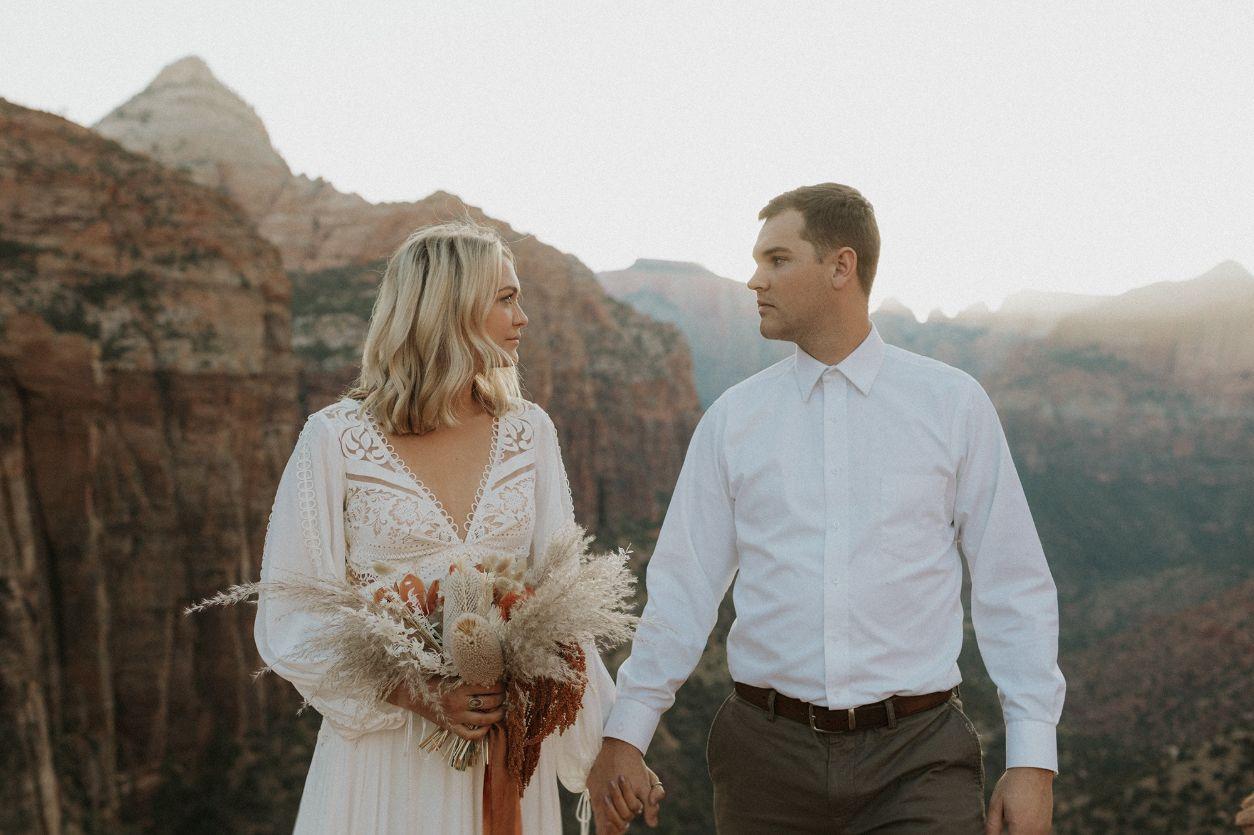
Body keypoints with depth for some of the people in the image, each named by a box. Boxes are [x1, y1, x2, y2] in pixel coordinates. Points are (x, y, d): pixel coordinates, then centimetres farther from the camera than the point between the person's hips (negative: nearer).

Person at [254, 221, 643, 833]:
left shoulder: (529, 432, 4)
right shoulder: (336, 438, -7)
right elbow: (289, 621, -7)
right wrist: (414, 694, -19)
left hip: (509, 744, 3)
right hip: (384, 754, -3)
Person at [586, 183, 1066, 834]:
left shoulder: (952, 403, 1)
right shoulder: (732, 418, 4)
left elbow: (1014, 590, 1)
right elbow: (683, 586, 5)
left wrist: (1034, 756, -3)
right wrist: (625, 734, 1)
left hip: (917, 756, -1)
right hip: (767, 753, 2)